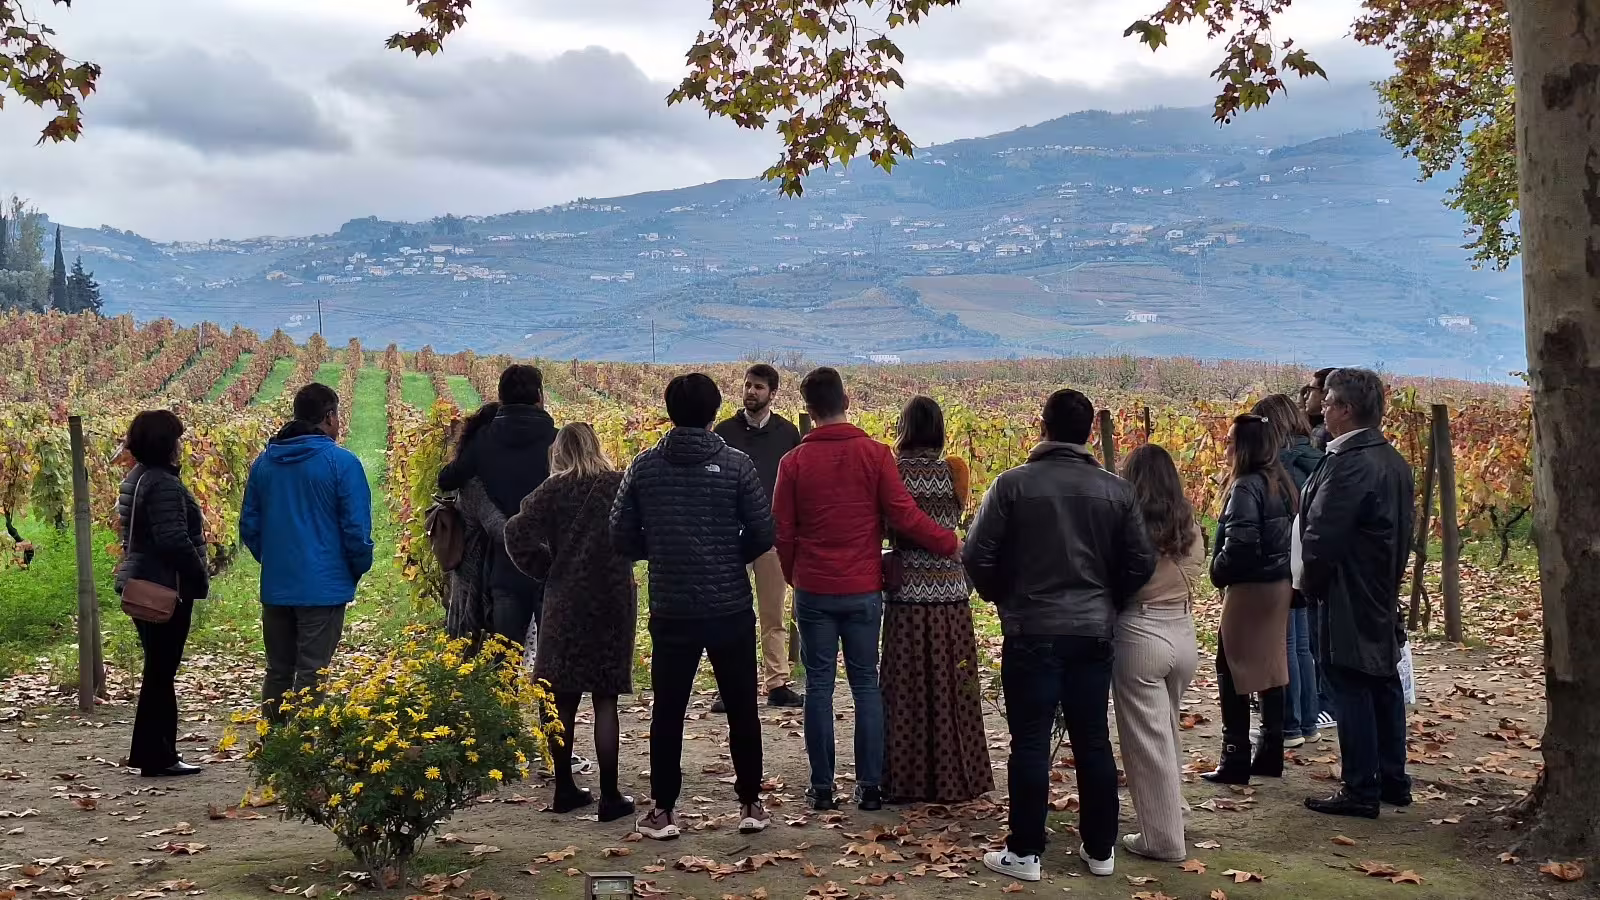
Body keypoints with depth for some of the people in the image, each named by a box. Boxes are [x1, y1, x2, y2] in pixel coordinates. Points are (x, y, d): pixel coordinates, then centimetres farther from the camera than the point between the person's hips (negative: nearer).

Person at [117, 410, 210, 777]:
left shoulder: (136, 479, 14)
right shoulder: (163, 485, -19)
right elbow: (174, 541, -24)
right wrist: (200, 579, -12)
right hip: (166, 588, -10)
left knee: (159, 669, 15)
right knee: (161, 671, -3)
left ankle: (156, 753, 22)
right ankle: (156, 757, 3)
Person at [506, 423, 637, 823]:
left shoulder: (555, 489, -2)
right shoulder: (621, 486, -3)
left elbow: (518, 534, -9)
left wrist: (548, 570, 3)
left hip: (564, 603, 1)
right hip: (614, 602, -1)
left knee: (563, 700, 12)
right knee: (605, 701, 3)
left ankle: (565, 789, 19)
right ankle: (610, 796, 5)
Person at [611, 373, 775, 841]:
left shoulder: (645, 466, -3)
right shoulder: (735, 464, -8)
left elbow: (622, 538, -2)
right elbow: (763, 534, -8)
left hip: (670, 612, 1)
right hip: (731, 609, -1)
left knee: (668, 711, 11)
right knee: (742, 709, 12)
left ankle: (662, 811, 15)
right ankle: (750, 805, 19)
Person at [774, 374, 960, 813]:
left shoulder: (794, 461, -3)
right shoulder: (876, 453, -6)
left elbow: (782, 531, 1)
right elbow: (905, 516, -10)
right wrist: (951, 543, 3)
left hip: (813, 591, 0)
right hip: (864, 590, 0)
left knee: (818, 686, 7)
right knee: (866, 684, 9)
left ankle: (822, 787, 10)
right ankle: (870, 785, 10)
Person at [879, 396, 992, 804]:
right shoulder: (954, 471, -4)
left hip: (905, 595, -1)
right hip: (950, 594, 1)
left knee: (906, 690, 9)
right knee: (950, 688, 10)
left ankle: (906, 780, 15)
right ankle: (953, 779, 17)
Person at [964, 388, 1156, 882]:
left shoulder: (1013, 484, -9)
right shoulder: (1117, 490, 0)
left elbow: (977, 556, -8)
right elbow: (1141, 563, 1)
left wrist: (1005, 600, 11)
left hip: (1031, 633, -3)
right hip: (1094, 633, 3)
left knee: (1031, 743, 3)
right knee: (1094, 742, 12)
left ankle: (1025, 852, 8)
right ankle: (1100, 849, 20)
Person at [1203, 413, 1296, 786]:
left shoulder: (1246, 488, -17)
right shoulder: (1281, 483, 10)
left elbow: (1240, 543, -23)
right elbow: (1288, 536, 14)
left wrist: (1218, 572, -8)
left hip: (1249, 588, -9)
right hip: (1278, 585, 9)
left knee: (1233, 671, -1)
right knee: (1270, 667, 14)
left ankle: (1236, 761, 0)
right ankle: (1270, 754, 20)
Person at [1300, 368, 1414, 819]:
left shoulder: (1348, 462, -21)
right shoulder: (1394, 461, 10)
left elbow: (1323, 533, -21)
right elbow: (1402, 531, 15)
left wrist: (1310, 584, -6)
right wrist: (1390, 578, 19)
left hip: (1347, 598, -10)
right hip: (1382, 596, 10)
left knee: (1352, 689, -3)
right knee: (1384, 684, 15)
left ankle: (1361, 791, 3)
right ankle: (1393, 781, 25)